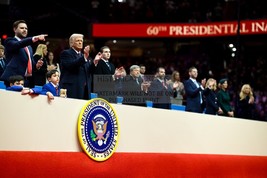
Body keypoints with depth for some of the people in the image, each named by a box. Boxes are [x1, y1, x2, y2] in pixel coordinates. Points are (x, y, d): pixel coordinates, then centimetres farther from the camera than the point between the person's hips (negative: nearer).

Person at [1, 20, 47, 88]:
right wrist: (34, 38, -32)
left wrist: (36, 65, 4)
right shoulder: (10, 41, 3)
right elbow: (18, 44, -19)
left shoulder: (29, 46, 25)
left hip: (28, 81, 7)